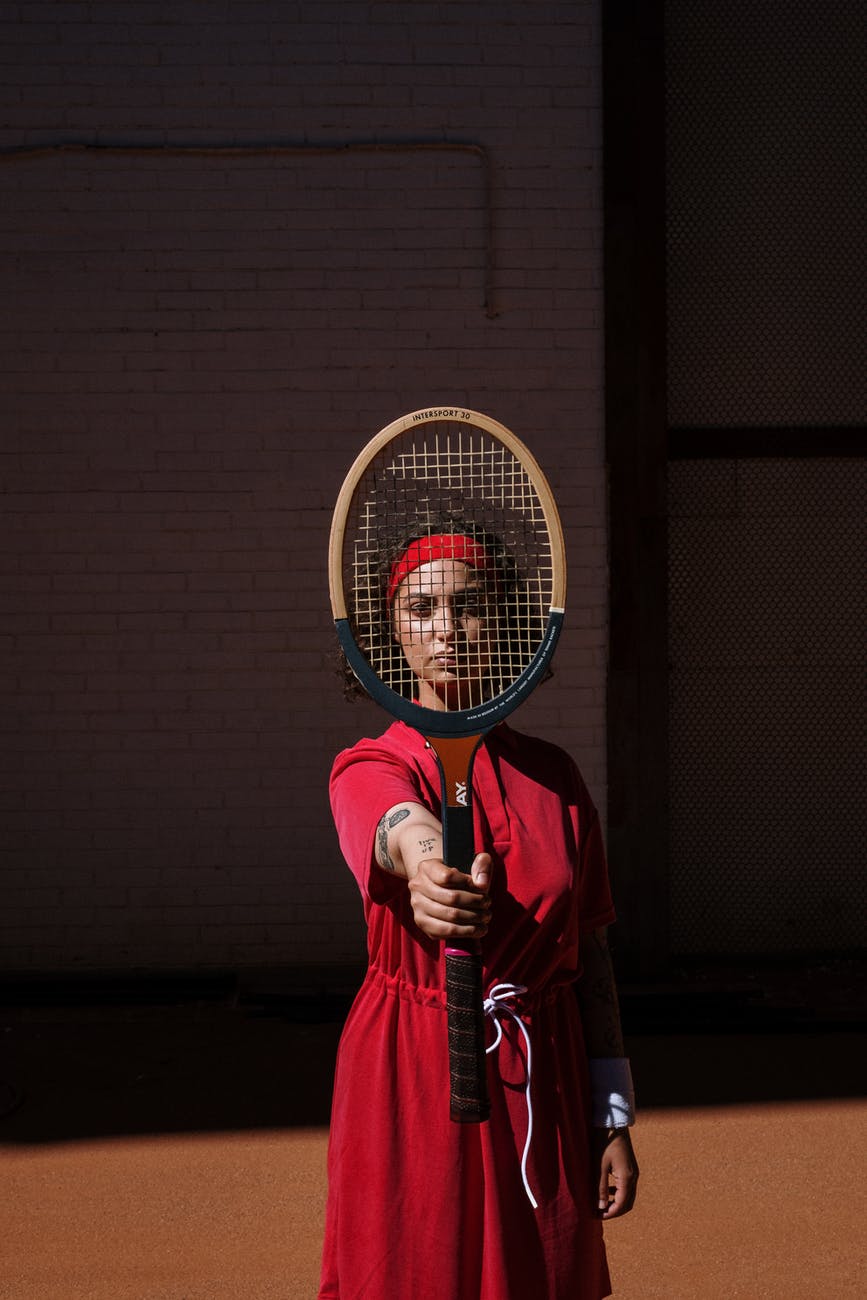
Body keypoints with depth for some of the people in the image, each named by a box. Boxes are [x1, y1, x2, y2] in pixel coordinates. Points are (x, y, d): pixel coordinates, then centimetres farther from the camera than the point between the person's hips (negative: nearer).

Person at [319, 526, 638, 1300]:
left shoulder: (555, 776, 6)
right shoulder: (371, 768, -6)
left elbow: (591, 954, 9)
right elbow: (402, 830, -32)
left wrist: (614, 1119, 6)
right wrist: (429, 872, -56)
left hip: (544, 1092, 3)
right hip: (411, 1090, -3)